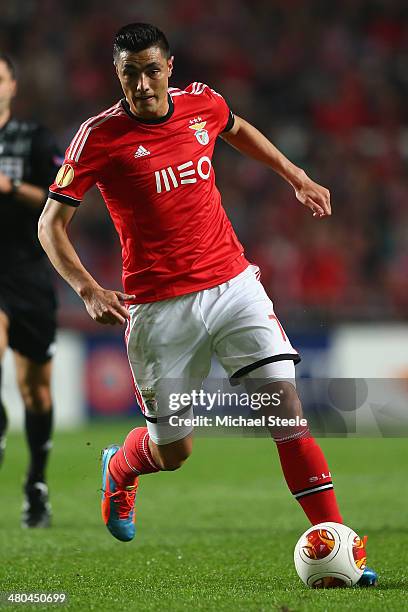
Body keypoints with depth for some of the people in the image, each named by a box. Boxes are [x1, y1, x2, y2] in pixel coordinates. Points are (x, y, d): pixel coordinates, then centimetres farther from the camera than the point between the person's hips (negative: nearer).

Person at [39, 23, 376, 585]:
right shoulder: (100, 137, -11)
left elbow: (237, 129, 28)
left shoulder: (202, 103, 2)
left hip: (232, 283, 3)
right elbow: (51, 224, -6)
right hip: (159, 307, -3)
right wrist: (88, 289, -19)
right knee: (173, 449, 5)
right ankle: (118, 469, 42)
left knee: (286, 405, -11)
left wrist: (295, 176, 23)